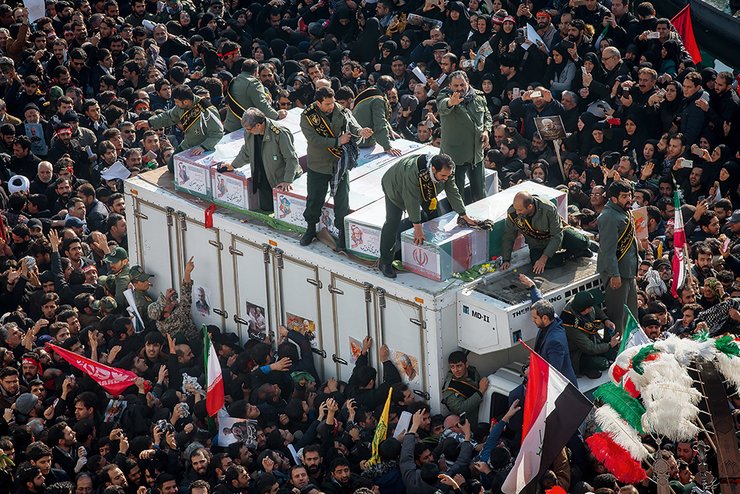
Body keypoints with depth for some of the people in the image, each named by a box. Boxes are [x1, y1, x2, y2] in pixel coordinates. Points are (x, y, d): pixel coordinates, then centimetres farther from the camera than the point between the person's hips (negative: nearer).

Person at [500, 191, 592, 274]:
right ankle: (570, 254, -8)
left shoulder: (548, 209, -33)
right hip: (537, 244, 2)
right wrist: (506, 260, -11)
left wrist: (544, 258, -33)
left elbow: (557, 236, -28)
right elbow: (508, 237, -7)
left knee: (582, 243, -26)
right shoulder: (512, 213, -24)